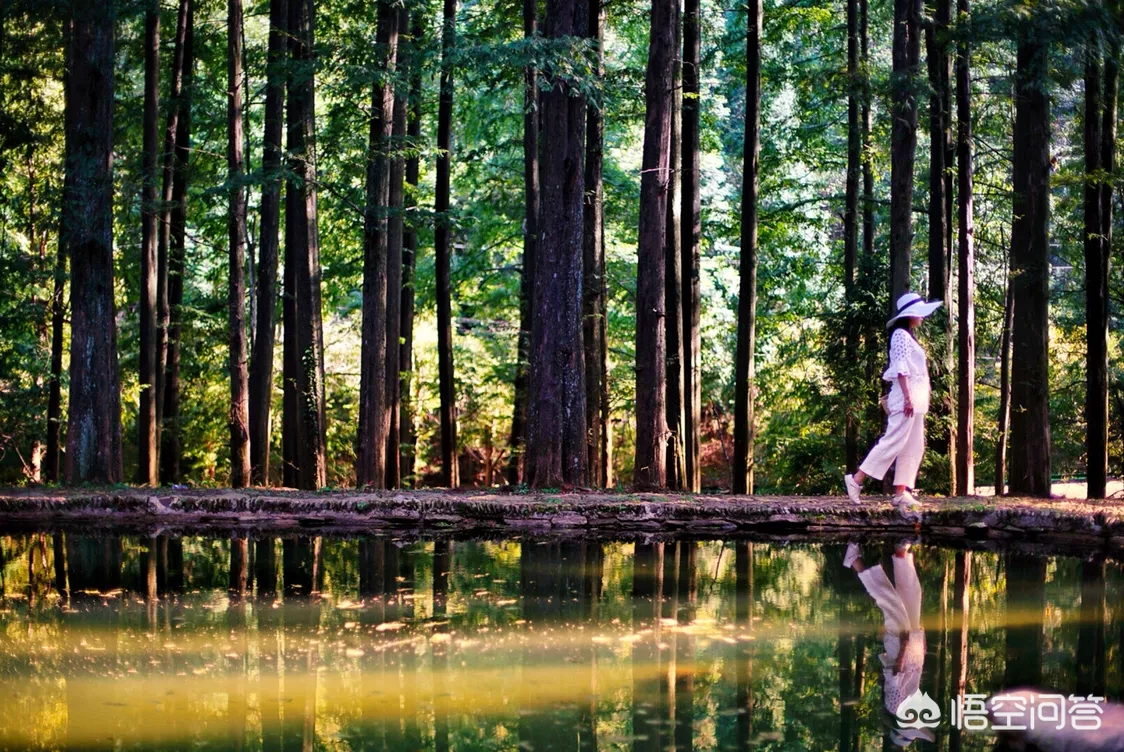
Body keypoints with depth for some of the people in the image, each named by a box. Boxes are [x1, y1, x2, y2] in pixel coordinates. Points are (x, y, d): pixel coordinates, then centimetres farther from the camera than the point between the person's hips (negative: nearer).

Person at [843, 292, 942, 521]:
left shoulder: (909, 337, 19)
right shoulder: (900, 334, -9)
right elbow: (901, 368, -17)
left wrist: (917, 399, 18)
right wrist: (908, 397, -22)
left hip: (915, 399, 10)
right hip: (906, 397, -10)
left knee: (913, 447, 6)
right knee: (893, 442, -12)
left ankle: (901, 492, 6)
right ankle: (856, 480, -11)